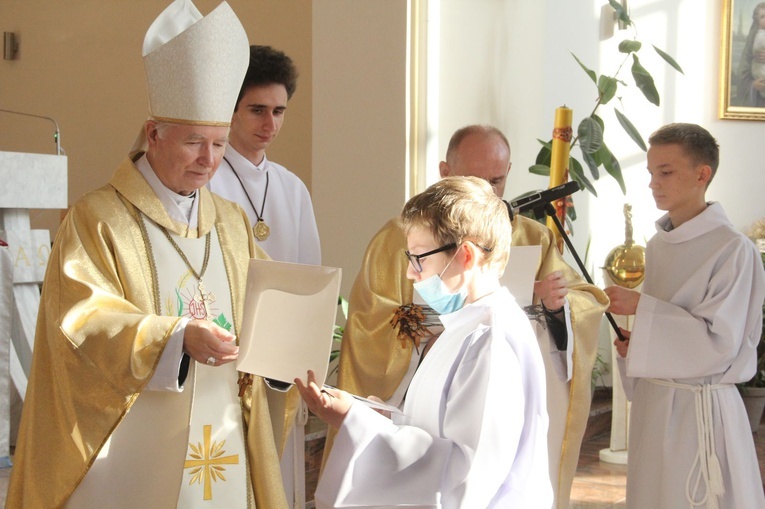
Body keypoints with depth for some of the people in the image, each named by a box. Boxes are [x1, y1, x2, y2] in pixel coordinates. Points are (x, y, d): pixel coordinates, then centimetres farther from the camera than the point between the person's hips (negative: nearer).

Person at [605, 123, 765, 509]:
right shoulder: (658, 245, 9)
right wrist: (633, 343, -1)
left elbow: (719, 341, -18)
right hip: (651, 400, 7)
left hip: (700, 406, -7)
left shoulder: (733, 251, -14)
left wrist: (639, 307, -20)